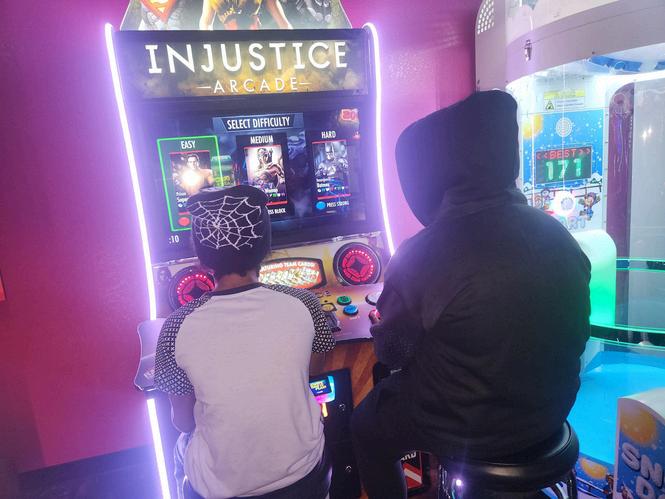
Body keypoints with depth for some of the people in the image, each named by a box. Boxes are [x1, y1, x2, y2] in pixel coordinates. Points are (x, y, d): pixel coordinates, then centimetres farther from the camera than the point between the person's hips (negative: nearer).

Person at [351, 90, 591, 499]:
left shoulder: (423, 254, -28)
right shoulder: (558, 234, -10)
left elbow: (391, 353, -13)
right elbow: (575, 336, 2)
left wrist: (386, 332, 9)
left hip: (469, 431, -5)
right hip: (550, 413, 6)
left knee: (366, 426, 21)